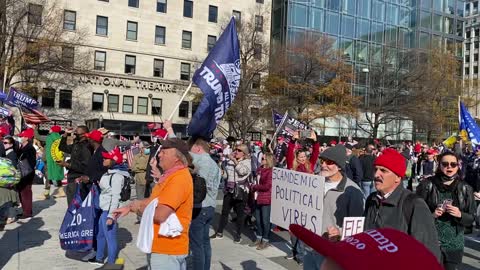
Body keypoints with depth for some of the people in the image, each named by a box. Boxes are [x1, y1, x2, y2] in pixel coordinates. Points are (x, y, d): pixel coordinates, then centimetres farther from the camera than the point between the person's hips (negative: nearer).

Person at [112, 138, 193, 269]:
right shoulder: (173, 175, 9)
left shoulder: (179, 179, -26)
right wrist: (129, 207, 10)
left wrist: (139, 207, -13)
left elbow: (160, 215, -30)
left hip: (167, 250, -9)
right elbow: (154, 200, 18)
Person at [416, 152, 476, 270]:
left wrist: (460, 215, -14)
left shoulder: (465, 188, 2)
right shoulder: (427, 185, -6)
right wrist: (431, 215, -18)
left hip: (454, 243, 3)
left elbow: (471, 218, 5)